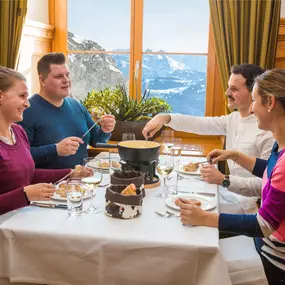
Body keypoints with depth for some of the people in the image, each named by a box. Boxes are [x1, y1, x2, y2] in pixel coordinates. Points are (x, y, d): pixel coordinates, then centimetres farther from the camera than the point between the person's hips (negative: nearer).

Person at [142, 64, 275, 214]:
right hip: (231, 192, 7)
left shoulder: (268, 131, -22)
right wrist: (165, 117, -16)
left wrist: (223, 180, -30)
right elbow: (200, 123, -1)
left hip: (249, 205, -7)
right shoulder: (233, 119, 4)